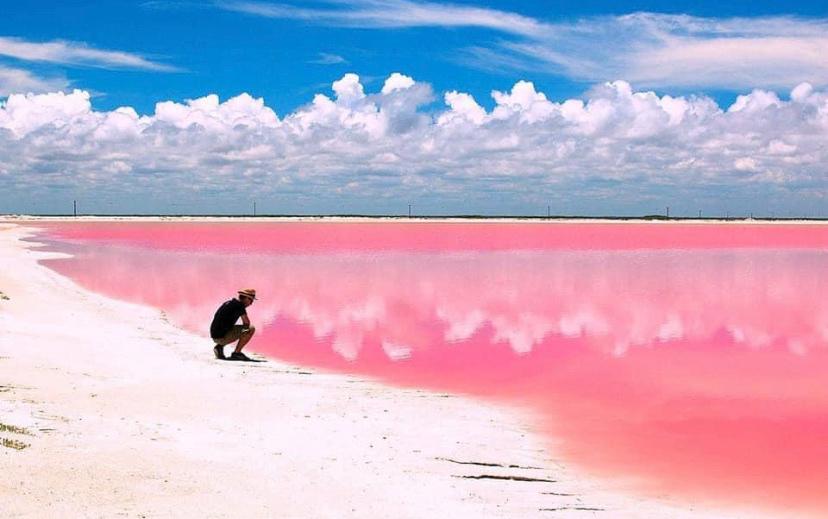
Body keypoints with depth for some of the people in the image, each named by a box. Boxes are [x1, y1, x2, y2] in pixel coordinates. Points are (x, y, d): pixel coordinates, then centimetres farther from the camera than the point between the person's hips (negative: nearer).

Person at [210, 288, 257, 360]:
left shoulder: (227, 303, 18)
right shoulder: (239, 305, -8)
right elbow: (247, 322, -12)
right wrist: (245, 326, 11)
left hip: (214, 336, 9)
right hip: (222, 336, -9)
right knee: (251, 329, -6)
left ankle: (219, 346, 14)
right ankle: (236, 353, -4)